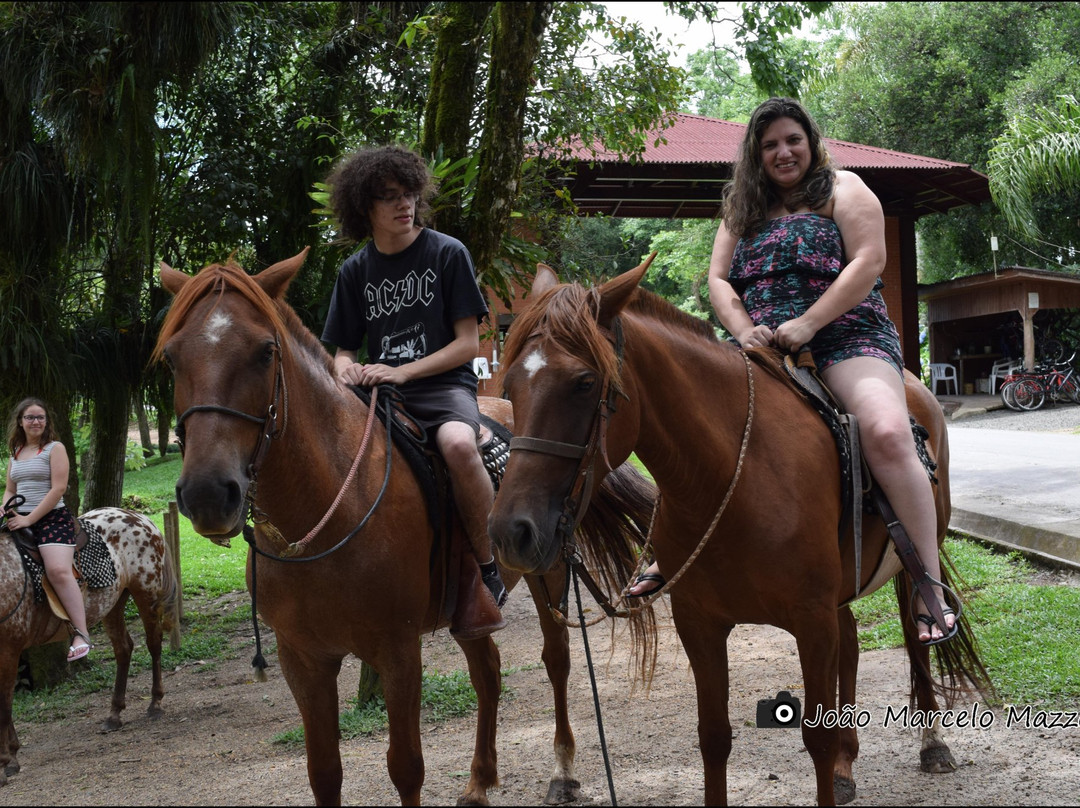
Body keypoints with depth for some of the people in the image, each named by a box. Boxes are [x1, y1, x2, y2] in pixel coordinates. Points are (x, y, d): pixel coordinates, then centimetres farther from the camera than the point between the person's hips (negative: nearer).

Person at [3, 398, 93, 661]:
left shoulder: (55, 449, 0)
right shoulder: (15, 454, 18)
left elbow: (58, 488, -10)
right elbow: (10, 490, 23)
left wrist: (29, 519, -15)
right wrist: (6, 511, 0)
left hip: (52, 518, -7)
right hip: (19, 521, 7)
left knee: (58, 569, -27)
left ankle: (81, 634, -27)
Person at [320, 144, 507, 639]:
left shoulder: (447, 253, 0)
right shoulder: (356, 271, 12)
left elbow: (468, 343, -3)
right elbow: (344, 349, 17)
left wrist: (403, 373, -15)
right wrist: (347, 369, -8)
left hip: (444, 384, -4)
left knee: (458, 444, -38)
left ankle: (487, 573, -19)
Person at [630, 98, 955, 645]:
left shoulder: (843, 190, 6)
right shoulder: (742, 209, 19)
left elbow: (869, 261, -7)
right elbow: (718, 279, 13)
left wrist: (806, 323, -16)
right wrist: (744, 330, -9)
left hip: (844, 338, -5)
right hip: (762, 348, 5)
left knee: (887, 433, -30)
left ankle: (931, 592, -28)